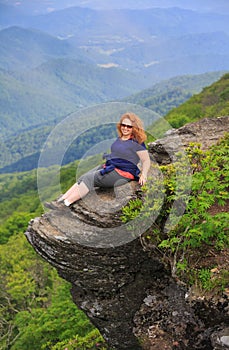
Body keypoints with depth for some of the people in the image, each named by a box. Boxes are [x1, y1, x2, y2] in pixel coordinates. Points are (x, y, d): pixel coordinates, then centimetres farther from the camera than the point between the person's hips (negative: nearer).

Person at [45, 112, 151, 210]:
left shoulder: (136, 143, -7)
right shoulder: (119, 139, 16)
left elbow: (146, 160, -7)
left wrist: (143, 175, -20)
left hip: (122, 173, -8)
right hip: (108, 167, 8)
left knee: (89, 178, -22)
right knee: (84, 178, -12)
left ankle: (65, 203, -28)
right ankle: (61, 199, -19)